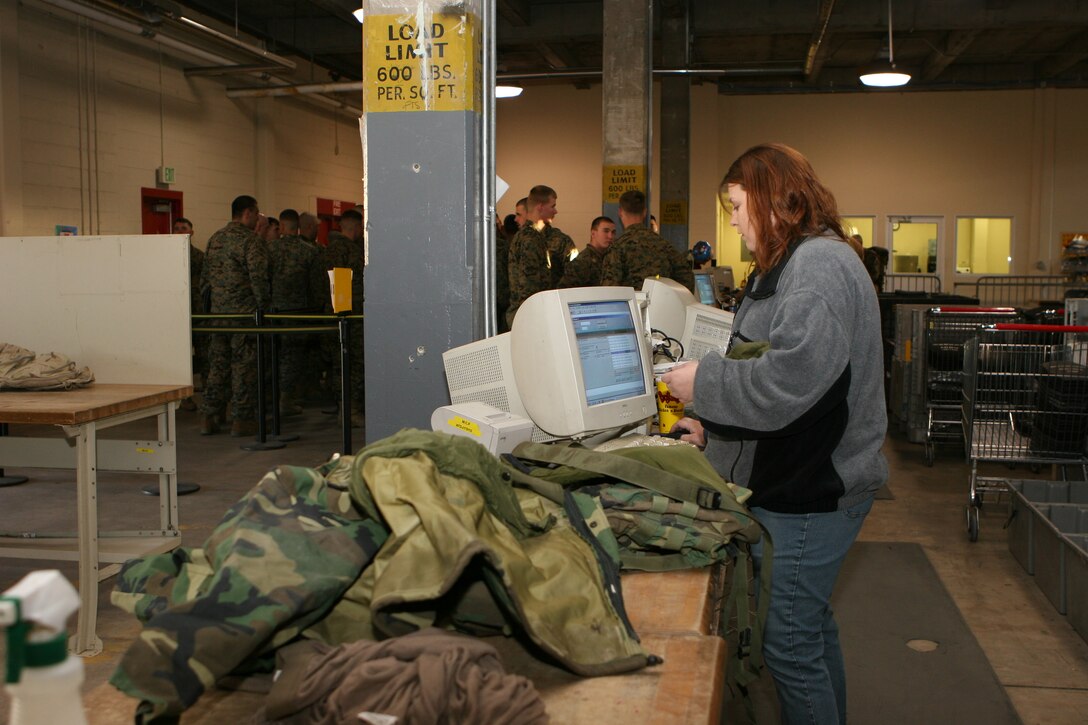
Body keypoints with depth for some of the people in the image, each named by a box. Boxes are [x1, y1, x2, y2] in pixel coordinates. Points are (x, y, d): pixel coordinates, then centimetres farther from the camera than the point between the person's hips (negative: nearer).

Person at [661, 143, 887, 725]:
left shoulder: (819, 266, -19)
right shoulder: (792, 264, 15)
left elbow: (787, 381, -29)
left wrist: (705, 381, -15)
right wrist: (713, 424, 16)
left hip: (809, 495, -11)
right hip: (807, 484, 11)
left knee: (789, 644, -1)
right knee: (811, 627, 23)